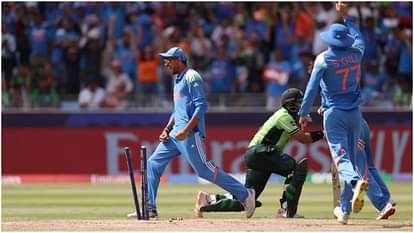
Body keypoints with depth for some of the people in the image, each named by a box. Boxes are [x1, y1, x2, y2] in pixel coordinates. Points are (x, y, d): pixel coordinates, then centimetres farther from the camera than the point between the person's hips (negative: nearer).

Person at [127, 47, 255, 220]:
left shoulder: (191, 77, -8)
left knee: (204, 170, -11)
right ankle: (149, 209, 5)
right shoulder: (178, 80, 21)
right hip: (175, 134, 10)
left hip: (190, 134, -10)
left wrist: (186, 130, -23)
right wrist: (167, 130, 14)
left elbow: (201, 106, -17)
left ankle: (245, 195, -4)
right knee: (153, 164, 4)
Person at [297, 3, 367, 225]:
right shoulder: (356, 53, 4)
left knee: (341, 156, -11)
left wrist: (303, 113, -2)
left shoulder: (324, 59, -7)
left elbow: (312, 88, -9)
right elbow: (358, 37, 28)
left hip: (333, 113, -4)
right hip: (354, 113, 4)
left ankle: (355, 182, -45)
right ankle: (345, 209, 12)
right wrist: (346, 16, 36)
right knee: (351, 156, 11)